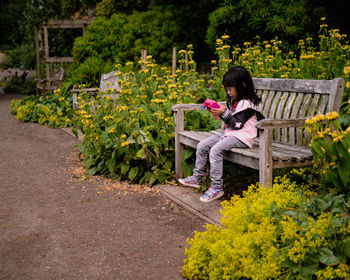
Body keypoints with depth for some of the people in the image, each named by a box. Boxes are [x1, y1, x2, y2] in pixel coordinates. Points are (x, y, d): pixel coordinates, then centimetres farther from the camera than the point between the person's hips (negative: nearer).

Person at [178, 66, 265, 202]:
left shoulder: (247, 104, -14)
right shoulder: (234, 101, 16)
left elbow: (238, 124, -19)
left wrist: (224, 113, -22)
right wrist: (217, 112, 6)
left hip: (242, 136, -10)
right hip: (230, 133, 10)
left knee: (215, 150, -29)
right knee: (202, 145, 0)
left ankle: (217, 187, -24)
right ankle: (196, 178, 10)